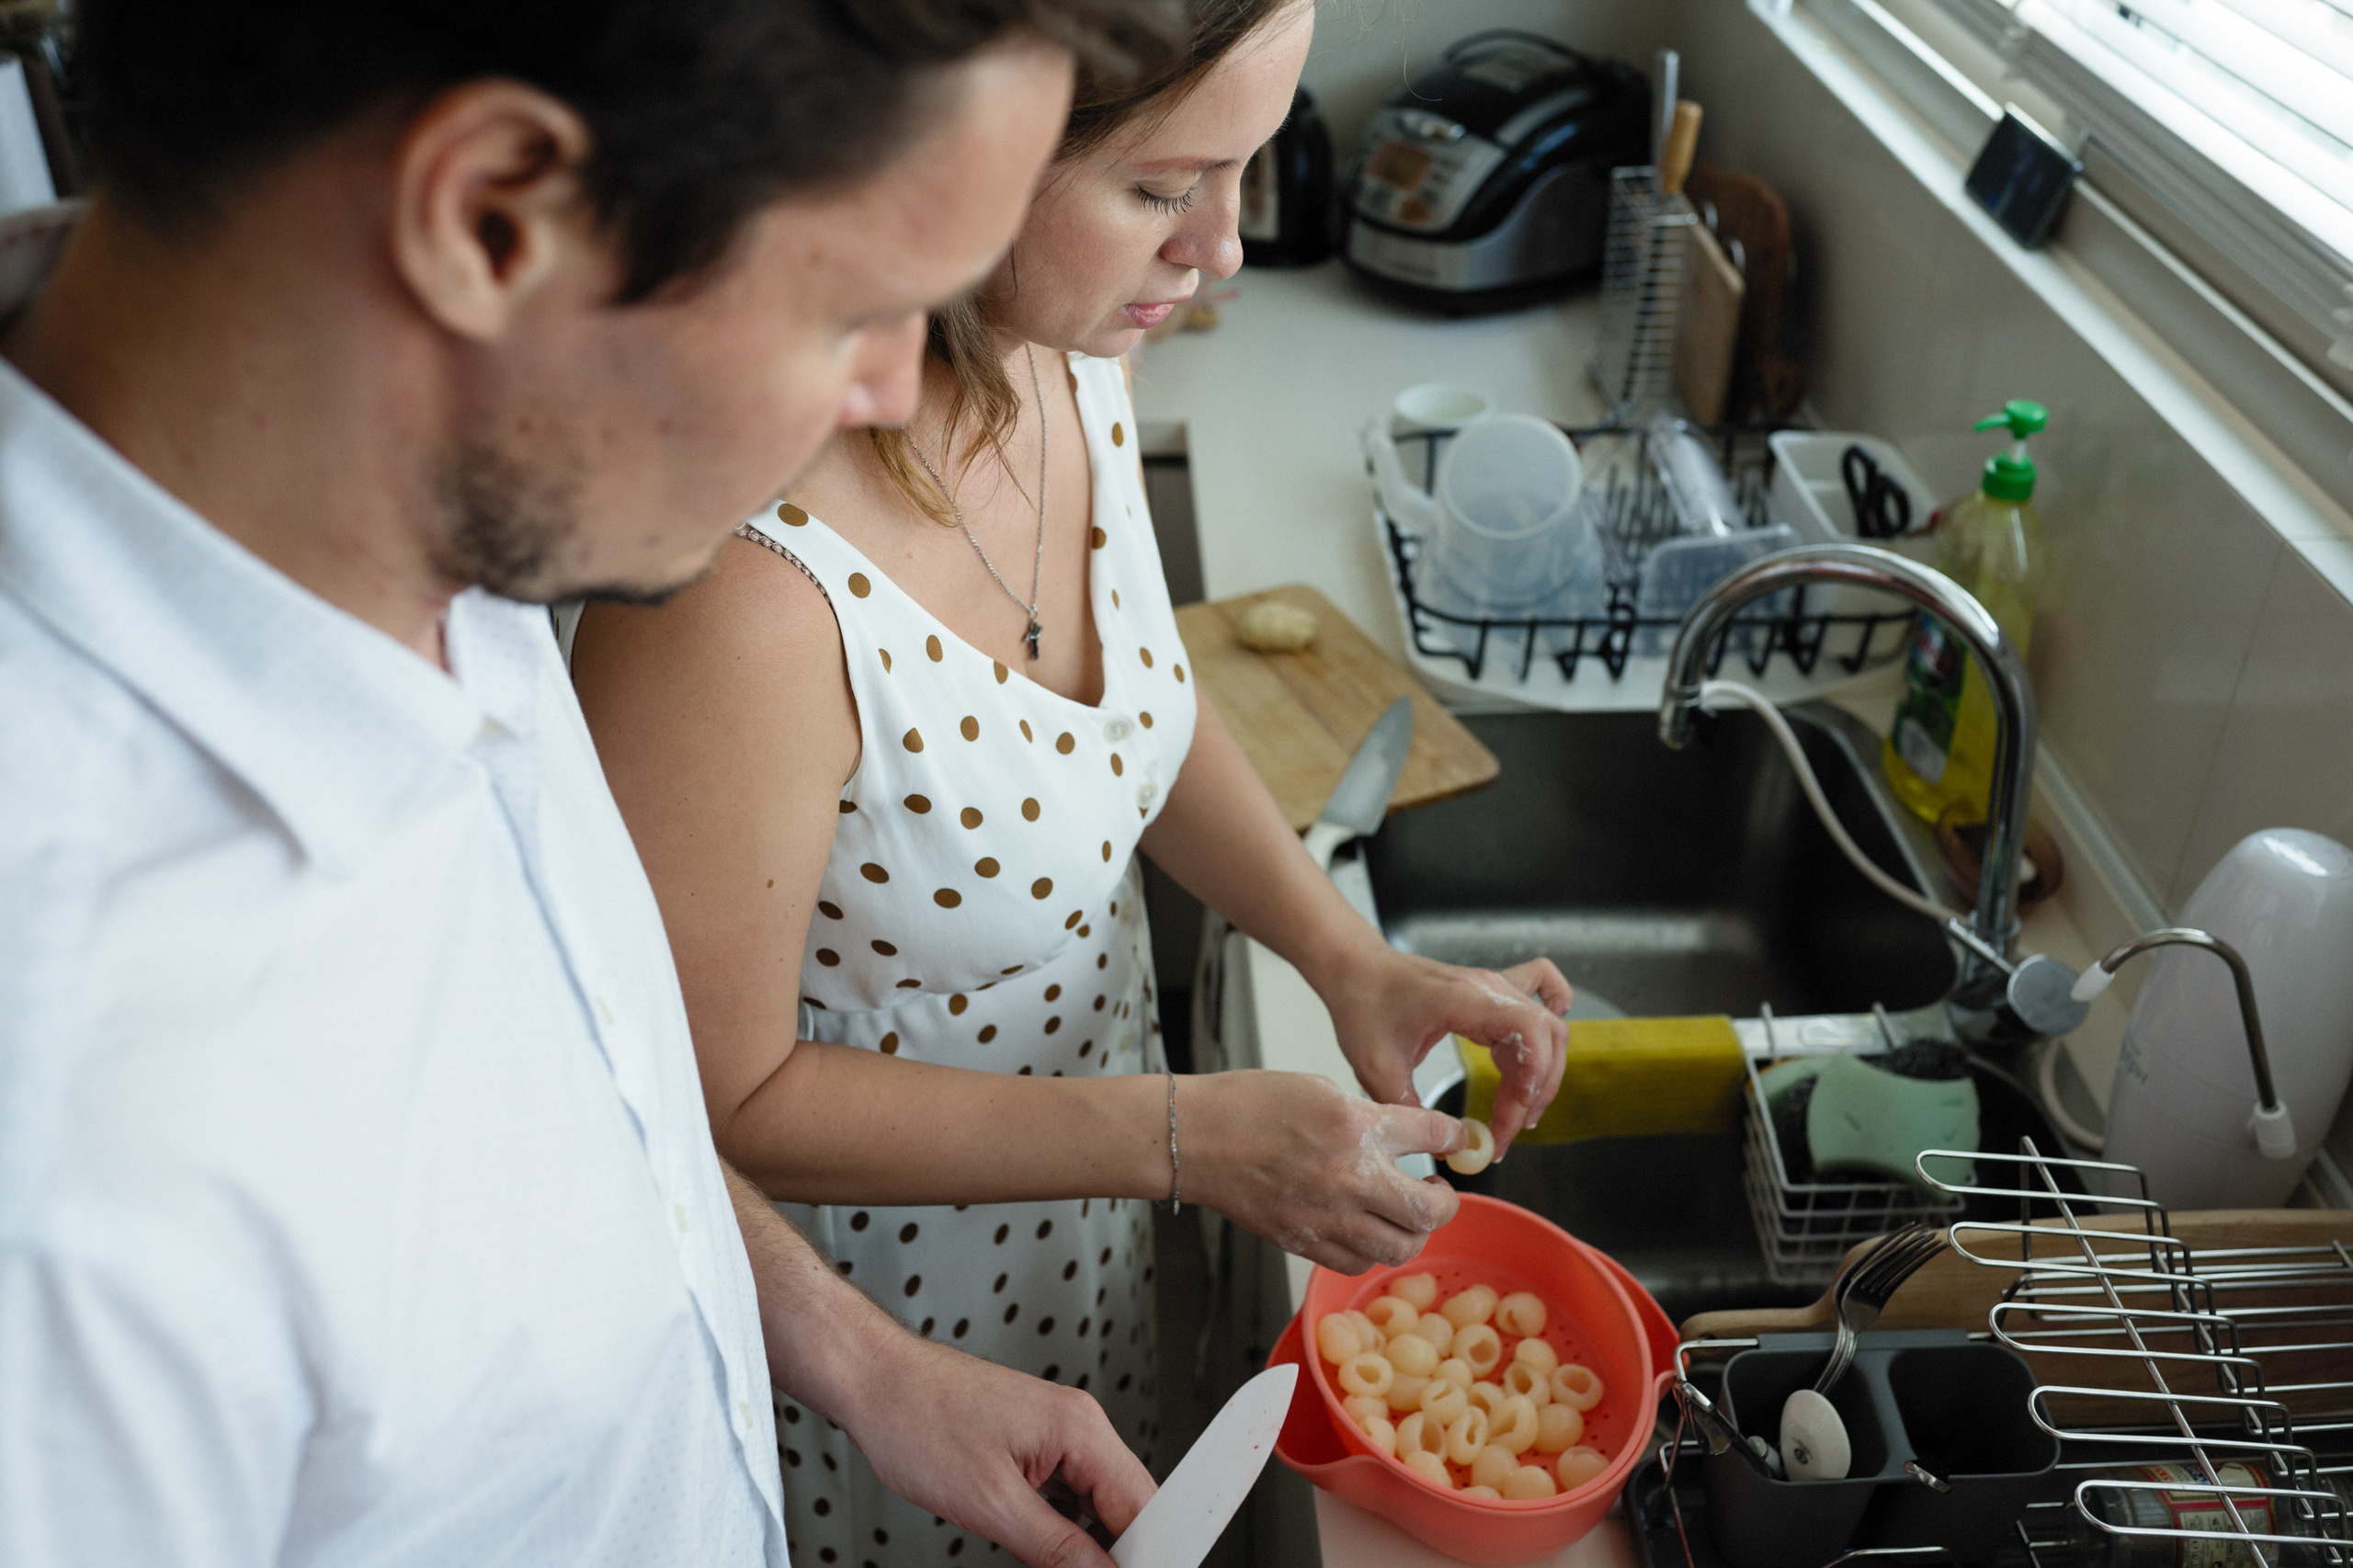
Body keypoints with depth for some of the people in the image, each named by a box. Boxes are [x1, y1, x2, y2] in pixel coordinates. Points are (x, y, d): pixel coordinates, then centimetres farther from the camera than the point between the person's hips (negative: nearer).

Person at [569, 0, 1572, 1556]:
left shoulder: (1073, 353, -14)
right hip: (880, 1317, -6)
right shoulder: (747, 585, -38)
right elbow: (727, 1104, -26)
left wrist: (1350, 955, -9)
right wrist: (1186, 1136, -26)